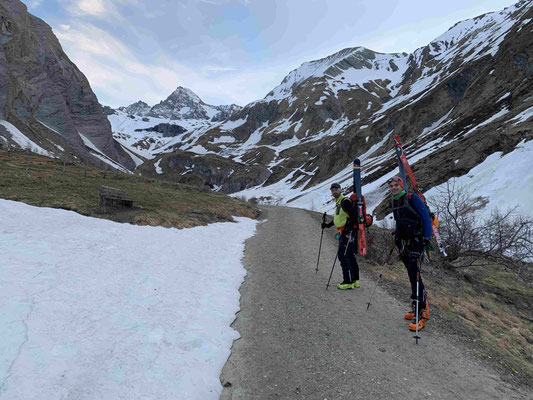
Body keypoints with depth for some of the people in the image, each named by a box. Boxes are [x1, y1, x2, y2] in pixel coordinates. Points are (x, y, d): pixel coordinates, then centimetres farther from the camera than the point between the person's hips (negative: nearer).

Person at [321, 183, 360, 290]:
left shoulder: (345, 201, -13)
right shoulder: (338, 202, 17)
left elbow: (354, 215, -20)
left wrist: (348, 229, -23)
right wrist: (328, 225, 20)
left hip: (348, 232, -10)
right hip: (343, 232, 10)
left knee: (342, 255, -10)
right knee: (349, 255, 14)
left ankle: (348, 282, -4)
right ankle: (355, 280, 23)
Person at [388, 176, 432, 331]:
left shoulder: (412, 198, -9)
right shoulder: (393, 202, 12)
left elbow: (426, 217, -11)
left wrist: (427, 237, -16)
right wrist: (397, 235, 22)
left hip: (416, 241, -7)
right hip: (404, 242, 7)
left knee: (414, 276, -12)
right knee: (412, 276, 11)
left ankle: (420, 314, -6)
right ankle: (419, 306, 22)